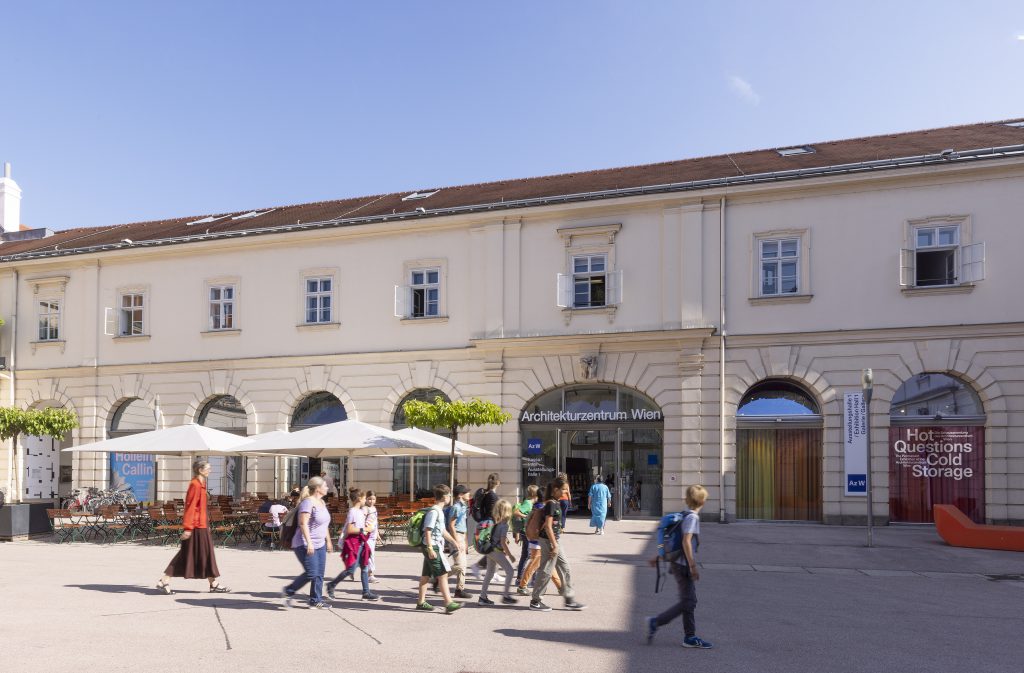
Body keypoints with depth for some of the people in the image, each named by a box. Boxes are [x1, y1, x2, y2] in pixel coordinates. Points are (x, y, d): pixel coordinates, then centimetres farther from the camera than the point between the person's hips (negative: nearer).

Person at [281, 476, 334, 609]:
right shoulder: (308, 502, -16)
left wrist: (328, 541, 24)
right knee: (311, 573, -12)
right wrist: (309, 542, -29)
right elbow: (303, 523, -24)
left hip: (320, 544, 9)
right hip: (305, 545, -9)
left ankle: (315, 600, 15)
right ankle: (288, 591, 7)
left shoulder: (321, 502, 13)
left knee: (319, 575, 7)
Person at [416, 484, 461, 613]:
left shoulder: (439, 511, 15)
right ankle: (449, 603, -9)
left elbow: (442, 530, 25)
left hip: (435, 547, 10)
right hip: (433, 547, -10)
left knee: (426, 575, 13)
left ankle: (421, 602, 19)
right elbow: (427, 531, -20)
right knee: (443, 574, -9)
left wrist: (454, 542, 27)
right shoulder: (433, 512, -16)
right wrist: (430, 549, -24)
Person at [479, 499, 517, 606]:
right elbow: (503, 542, -18)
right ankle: (506, 596, 2)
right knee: (509, 571, 0)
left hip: (490, 550, 8)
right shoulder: (504, 525, -16)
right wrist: (510, 555, -10)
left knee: (489, 573, 16)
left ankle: (483, 597, 19)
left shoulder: (494, 523, 8)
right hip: (497, 551, -8)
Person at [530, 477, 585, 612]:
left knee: (565, 569, 12)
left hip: (556, 540, 10)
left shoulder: (554, 503, 10)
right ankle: (535, 602, 11)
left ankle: (569, 600, 18)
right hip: (549, 541, -10)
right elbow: (548, 526, -22)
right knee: (546, 571, 0)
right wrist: (554, 545, -20)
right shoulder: (551, 504, -19)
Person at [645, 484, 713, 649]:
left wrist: (658, 557, 22)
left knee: (689, 601, 11)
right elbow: (686, 542, -24)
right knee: (687, 602, -5)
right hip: (683, 565, -9)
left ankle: (690, 637, 15)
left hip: (678, 563, 9)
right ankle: (656, 622, -2)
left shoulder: (683, 515, 12)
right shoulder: (692, 517, -15)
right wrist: (693, 565, -22)